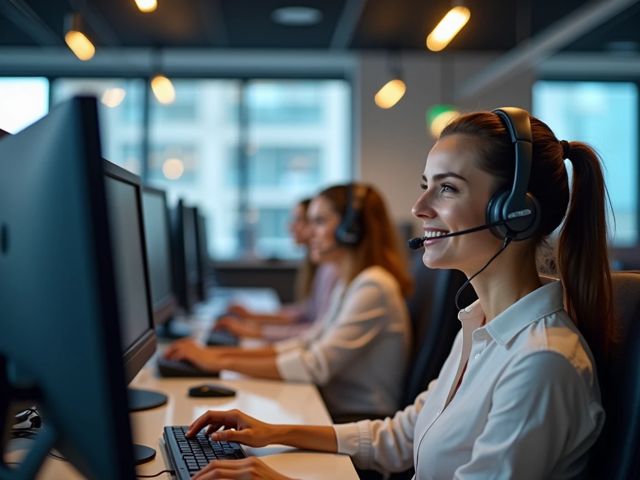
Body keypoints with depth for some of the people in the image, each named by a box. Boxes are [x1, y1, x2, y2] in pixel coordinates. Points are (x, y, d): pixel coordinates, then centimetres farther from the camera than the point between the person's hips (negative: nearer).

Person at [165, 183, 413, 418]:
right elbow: (307, 344, 13)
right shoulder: (347, 284, 15)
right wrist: (224, 352, 1)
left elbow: (315, 366, -22)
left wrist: (221, 362, -18)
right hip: (335, 411, 8)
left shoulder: (373, 287, -17)